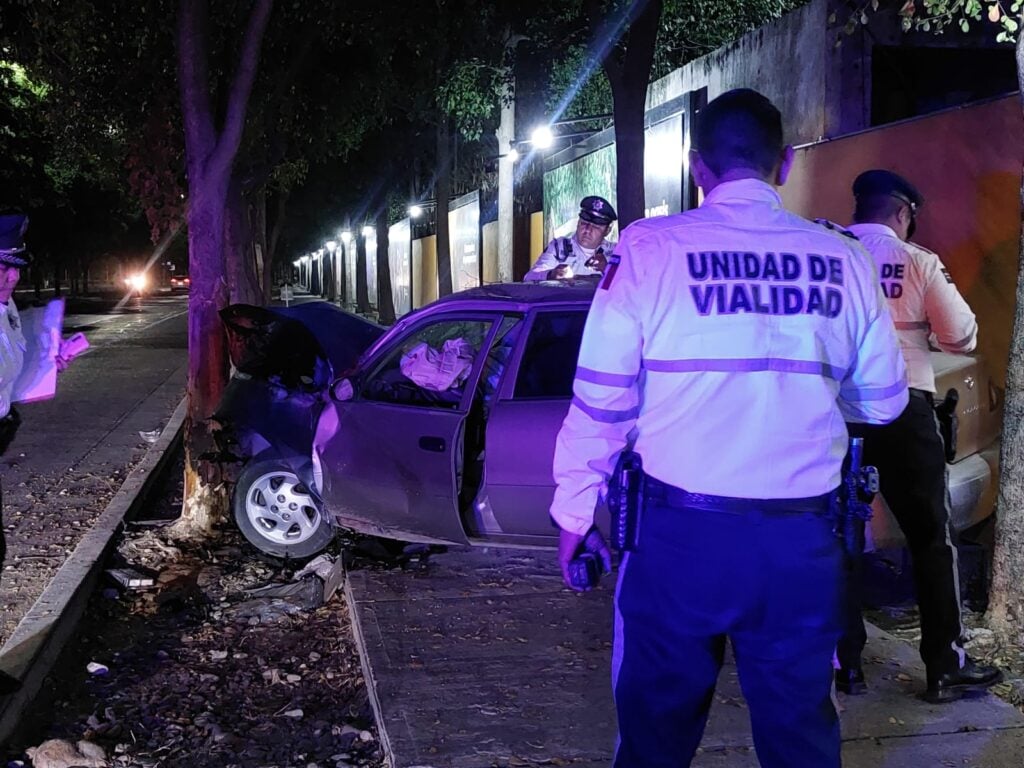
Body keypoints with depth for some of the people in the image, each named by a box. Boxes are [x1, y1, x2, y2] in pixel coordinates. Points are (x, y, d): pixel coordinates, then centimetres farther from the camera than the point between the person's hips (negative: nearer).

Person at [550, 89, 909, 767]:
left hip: (681, 533, -2)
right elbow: (884, 399, 9)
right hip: (803, 541, 2)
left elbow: (601, 400, -7)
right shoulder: (844, 260, 0)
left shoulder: (650, 249, -7)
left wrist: (575, 515, 4)